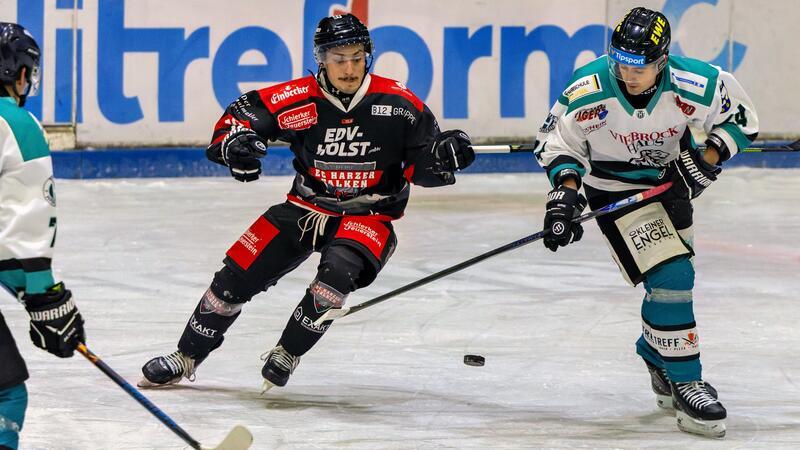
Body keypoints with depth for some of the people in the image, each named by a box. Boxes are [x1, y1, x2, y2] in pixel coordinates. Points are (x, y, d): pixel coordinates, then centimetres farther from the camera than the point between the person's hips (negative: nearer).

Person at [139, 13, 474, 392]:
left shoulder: (397, 103, -11)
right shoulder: (299, 99, -11)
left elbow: (423, 169, -5)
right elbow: (238, 116, -3)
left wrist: (445, 153, -26)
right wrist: (234, 144, -25)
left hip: (368, 215, -2)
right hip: (306, 207, 2)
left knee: (338, 272, -31)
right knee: (238, 274, -2)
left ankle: (287, 355, -10)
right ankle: (186, 358, 18)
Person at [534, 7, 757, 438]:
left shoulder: (695, 86, -26)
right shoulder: (588, 90, -28)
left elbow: (740, 116, -8)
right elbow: (558, 141, -12)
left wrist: (707, 159, -18)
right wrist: (564, 192, -24)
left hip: (670, 183, 4)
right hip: (615, 189, -4)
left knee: (674, 280, 17)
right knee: (670, 277, -18)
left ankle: (656, 355, 44)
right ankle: (684, 385, -10)